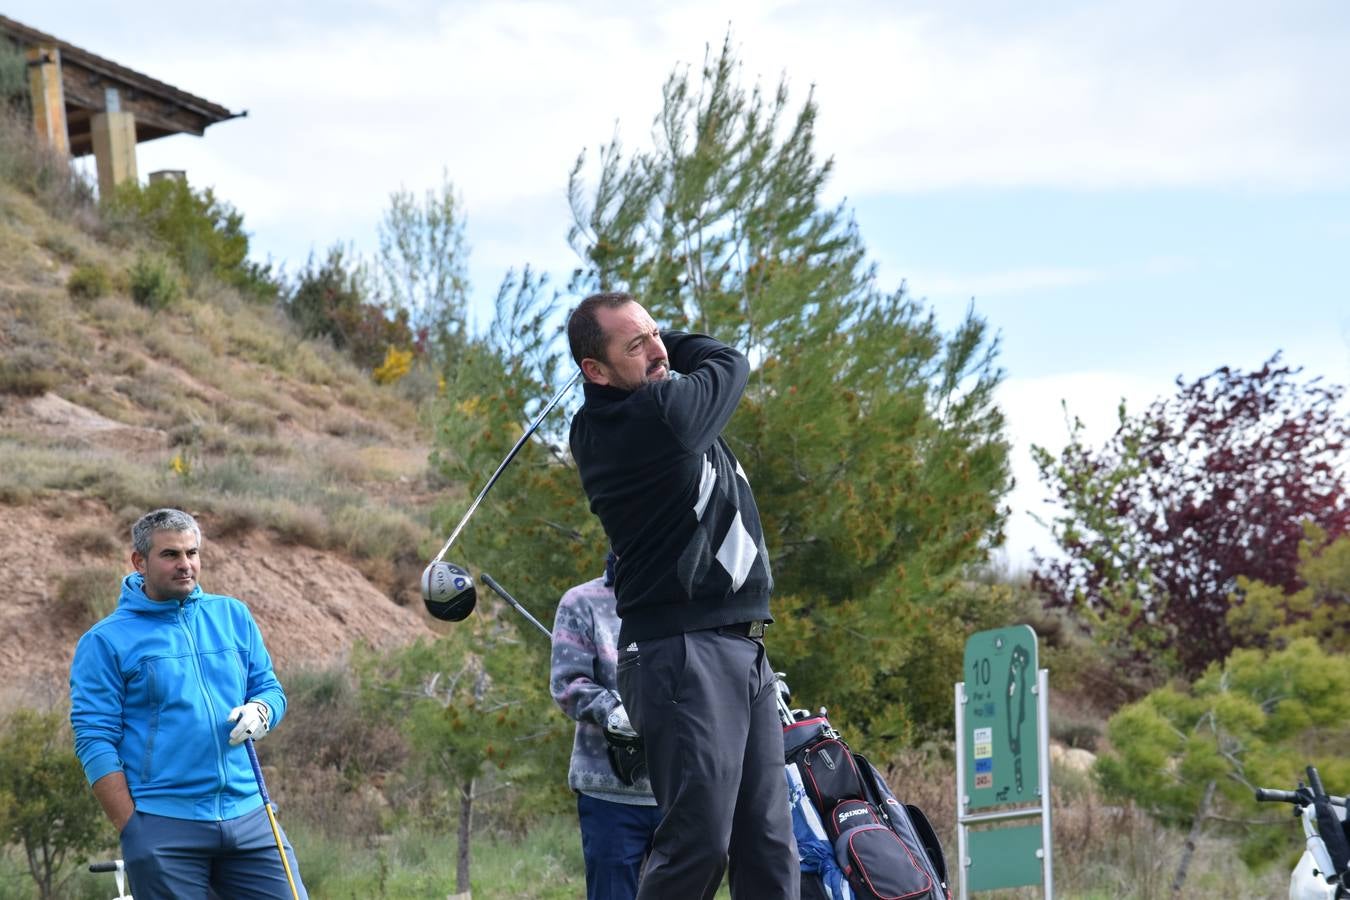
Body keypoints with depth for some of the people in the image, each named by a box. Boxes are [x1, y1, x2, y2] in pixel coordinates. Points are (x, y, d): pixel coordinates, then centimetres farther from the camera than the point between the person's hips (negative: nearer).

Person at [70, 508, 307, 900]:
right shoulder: (105, 641, -1)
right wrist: (131, 828, -11)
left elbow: (271, 688, 18)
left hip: (248, 815, 4)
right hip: (162, 827, -4)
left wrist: (260, 711, -7)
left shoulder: (233, 615, 12)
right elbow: (94, 742, -4)